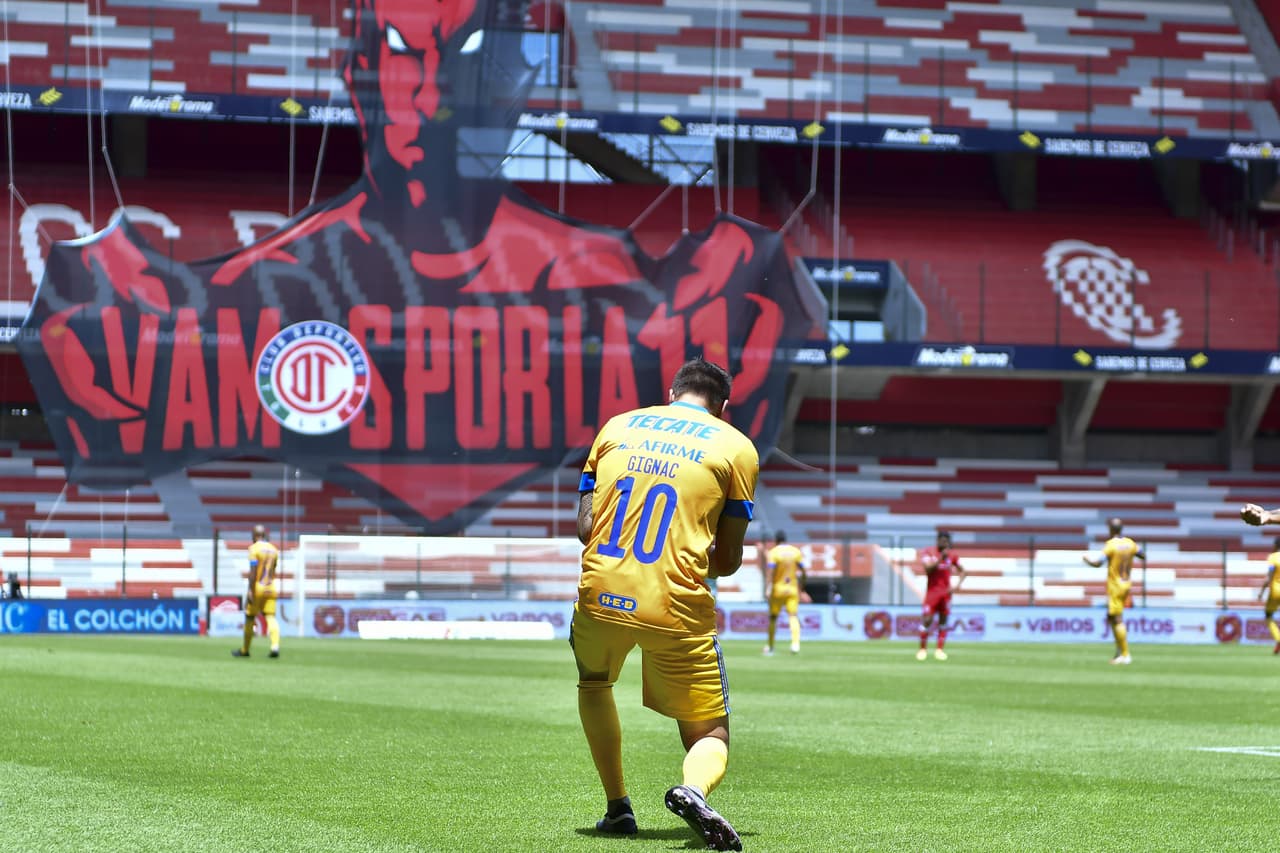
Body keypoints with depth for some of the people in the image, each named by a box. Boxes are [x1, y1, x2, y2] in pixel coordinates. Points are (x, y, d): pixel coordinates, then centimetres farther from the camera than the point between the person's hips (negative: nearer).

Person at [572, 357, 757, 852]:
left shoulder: (617, 427, 14)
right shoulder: (736, 448, 7)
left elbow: (585, 526, 9)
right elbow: (728, 560, 6)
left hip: (601, 596, 3)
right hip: (679, 608, -3)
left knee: (593, 683, 35)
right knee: (711, 736, 9)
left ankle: (617, 806, 26)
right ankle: (693, 789, -25)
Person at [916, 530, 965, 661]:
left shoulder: (952, 555, 5)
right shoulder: (929, 552, -3)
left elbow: (962, 571, 13)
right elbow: (928, 569, -16)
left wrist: (958, 585, -3)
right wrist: (941, 558, -23)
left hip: (946, 592, 3)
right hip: (932, 590, -3)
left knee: (944, 620, 0)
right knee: (927, 620, -7)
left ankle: (940, 649, 3)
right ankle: (923, 649, 5)